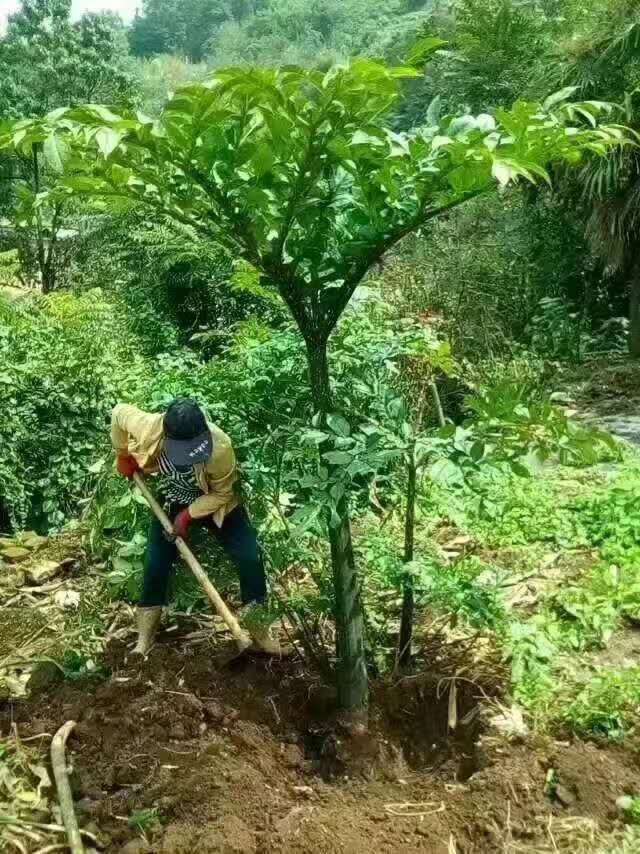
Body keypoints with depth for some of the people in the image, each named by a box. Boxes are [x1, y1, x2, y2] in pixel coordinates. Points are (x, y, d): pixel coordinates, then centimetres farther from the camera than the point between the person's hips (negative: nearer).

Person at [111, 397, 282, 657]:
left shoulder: (220, 447, -39)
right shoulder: (148, 427, -35)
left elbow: (223, 493, -21)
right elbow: (119, 412, -11)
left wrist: (189, 515, -25)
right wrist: (123, 455, -2)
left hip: (216, 504, -2)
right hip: (172, 503, 2)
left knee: (250, 558, -11)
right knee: (155, 565, 0)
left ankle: (259, 631, 8)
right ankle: (145, 640, 20)